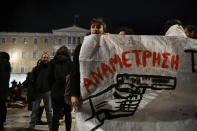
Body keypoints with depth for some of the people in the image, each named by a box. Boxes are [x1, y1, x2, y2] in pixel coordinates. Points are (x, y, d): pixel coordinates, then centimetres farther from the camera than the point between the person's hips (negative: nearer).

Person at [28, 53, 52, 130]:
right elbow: (31, 82, 4)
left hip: (47, 92, 0)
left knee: (49, 110, 4)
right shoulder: (36, 69, 6)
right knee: (35, 110, 4)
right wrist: (32, 93, -4)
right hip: (37, 92, 0)